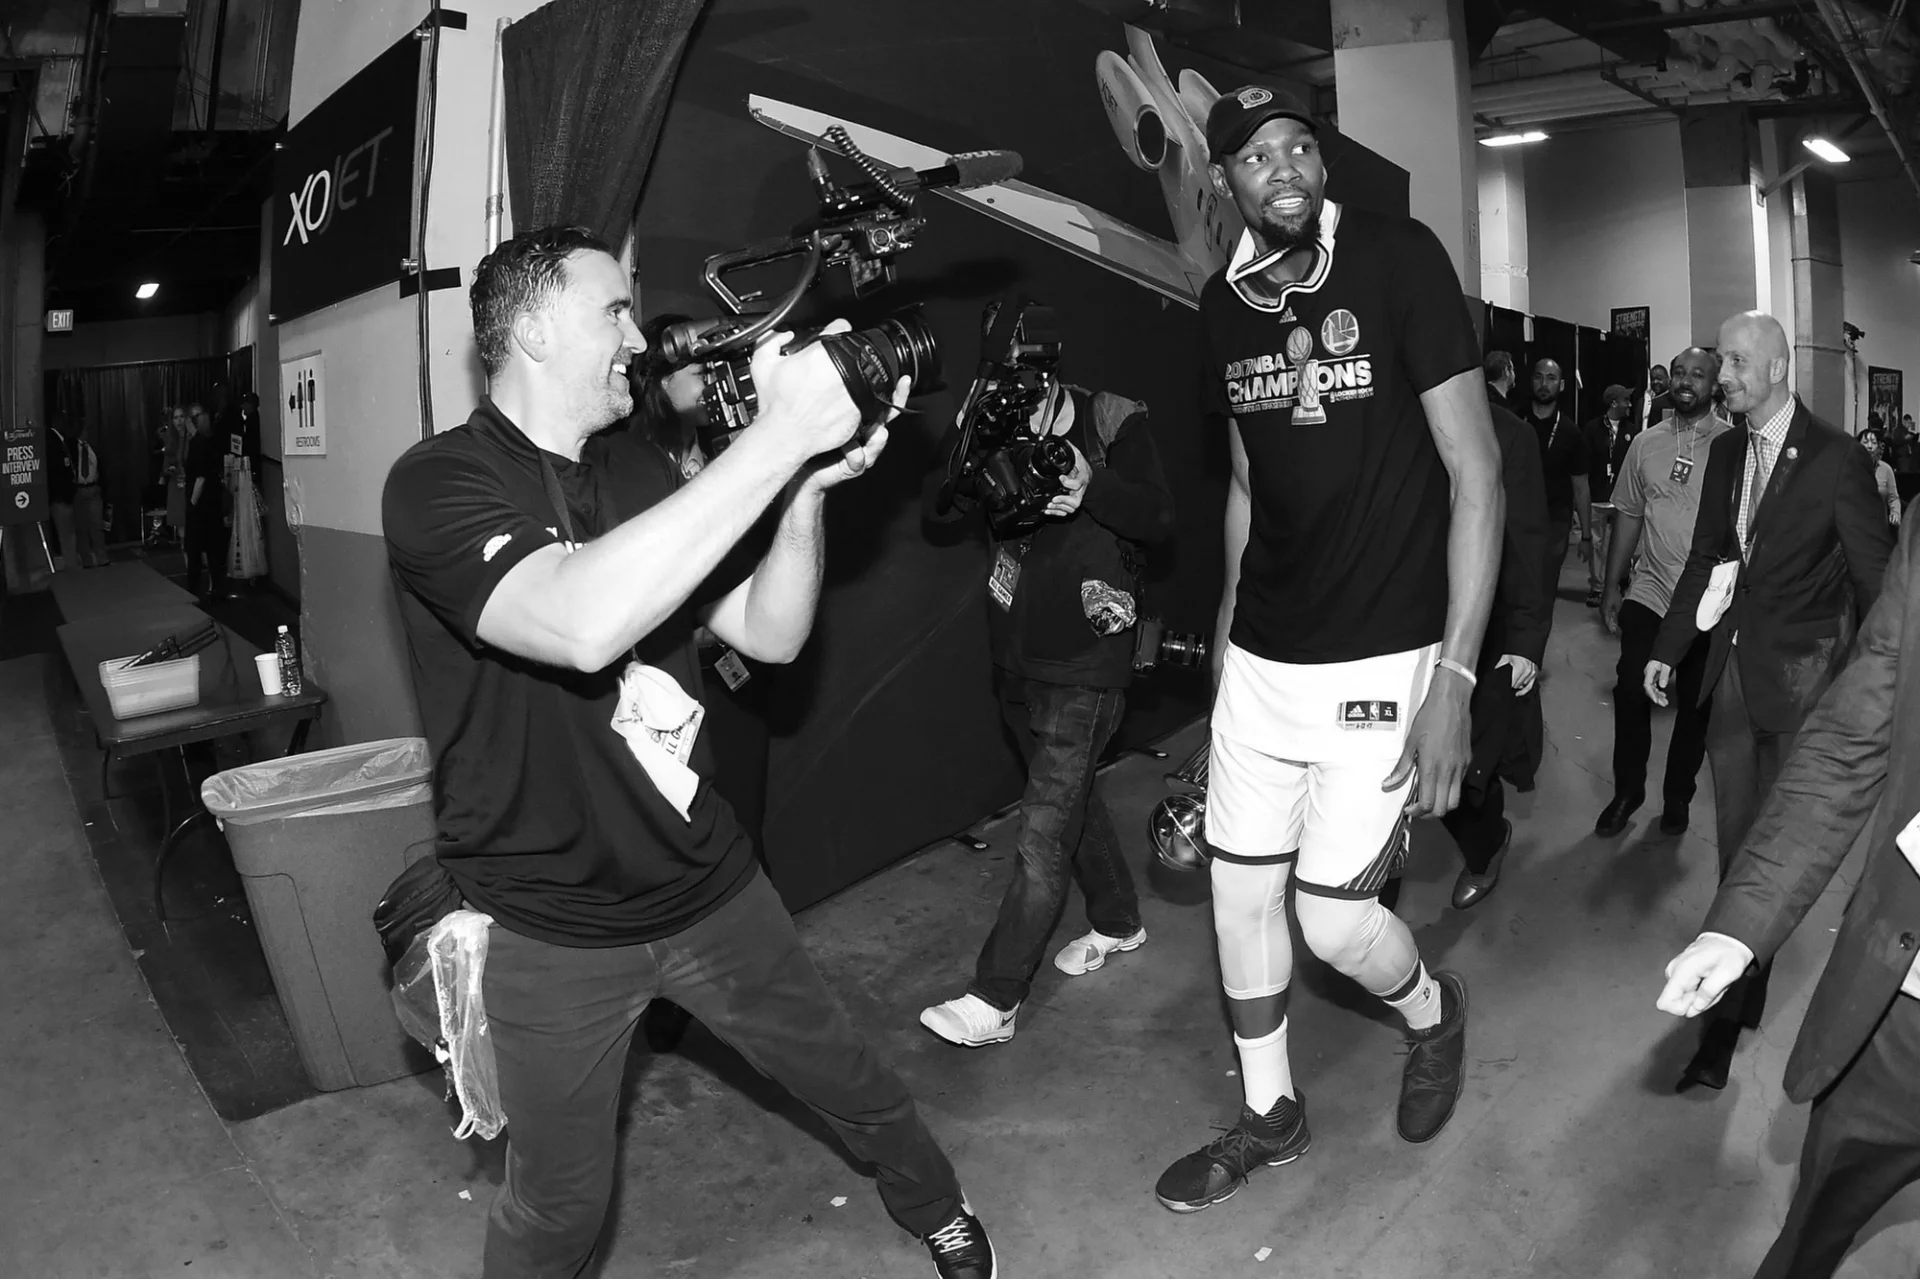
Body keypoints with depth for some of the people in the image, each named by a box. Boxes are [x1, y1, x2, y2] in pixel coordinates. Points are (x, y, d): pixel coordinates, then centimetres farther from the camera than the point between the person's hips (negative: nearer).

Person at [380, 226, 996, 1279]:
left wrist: (811, 484, -16)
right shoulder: (438, 483, -17)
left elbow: (768, 636, 1)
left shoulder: (634, 468, 4)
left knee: (854, 1085, 19)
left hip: (712, 888, 5)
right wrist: (777, 436, -35)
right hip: (556, 935, -5)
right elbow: (583, 622, -38)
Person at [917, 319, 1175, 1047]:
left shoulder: (1111, 419, -9)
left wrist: (1094, 488, -33)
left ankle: (994, 1000, 2)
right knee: (1072, 797, 21)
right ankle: (1119, 923, 43)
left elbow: (1160, 519, -15)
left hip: (1085, 665, -6)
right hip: (1016, 658, 6)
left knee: (1044, 829, -5)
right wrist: (971, 441, -24)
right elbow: (935, 509, -7)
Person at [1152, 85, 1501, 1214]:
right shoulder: (1226, 303, 5)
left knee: (1333, 920, -3)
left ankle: (1435, 1009, 34)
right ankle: (1270, 1117, 34)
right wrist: (1229, 629, 15)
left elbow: (1477, 473, -12)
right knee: (1241, 895, 10)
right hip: (1259, 658, 5)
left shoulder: (1398, 259, -10)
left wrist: (1454, 677, -18)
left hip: (1381, 660, -5)